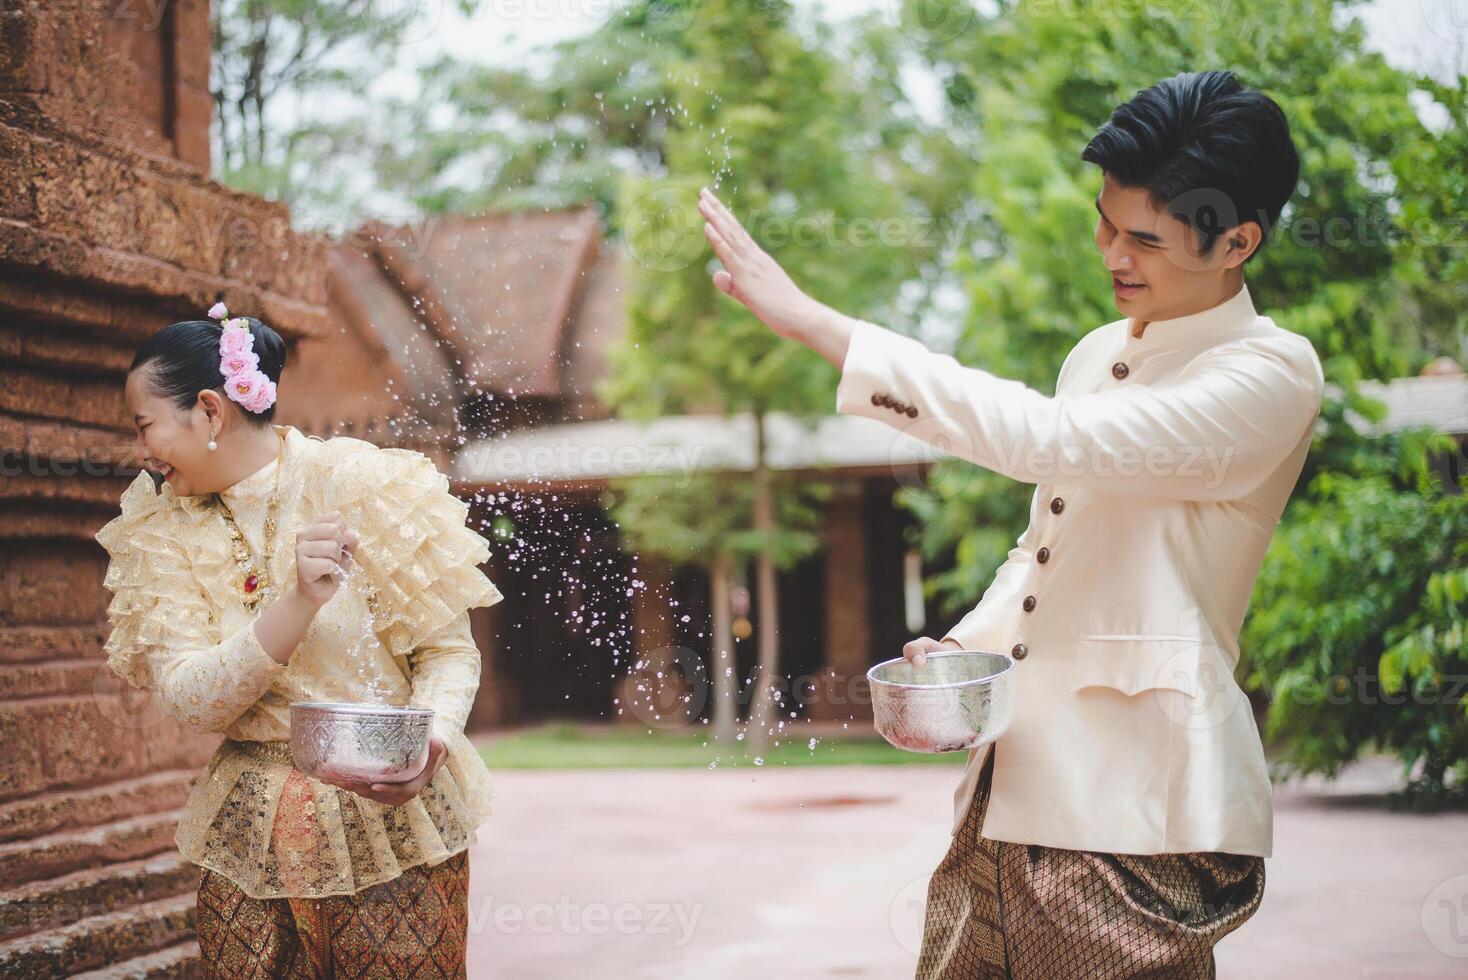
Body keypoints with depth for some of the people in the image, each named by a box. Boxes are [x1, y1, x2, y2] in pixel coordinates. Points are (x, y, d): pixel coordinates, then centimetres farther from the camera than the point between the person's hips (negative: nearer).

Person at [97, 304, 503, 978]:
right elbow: (186, 699, -10)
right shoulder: (163, 527, 1)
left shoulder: (364, 486, -10)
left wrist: (429, 741, -28)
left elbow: (448, 649, -7)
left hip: (396, 822, -3)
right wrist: (300, 604, -26)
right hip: (251, 839, 3)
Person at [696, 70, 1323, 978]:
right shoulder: (1099, 354, 15)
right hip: (1015, 787, 7)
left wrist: (809, 318, -24)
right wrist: (965, 644, 3)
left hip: (1135, 813, -7)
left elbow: (1047, 439, -23)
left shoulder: (1274, 375, -12)